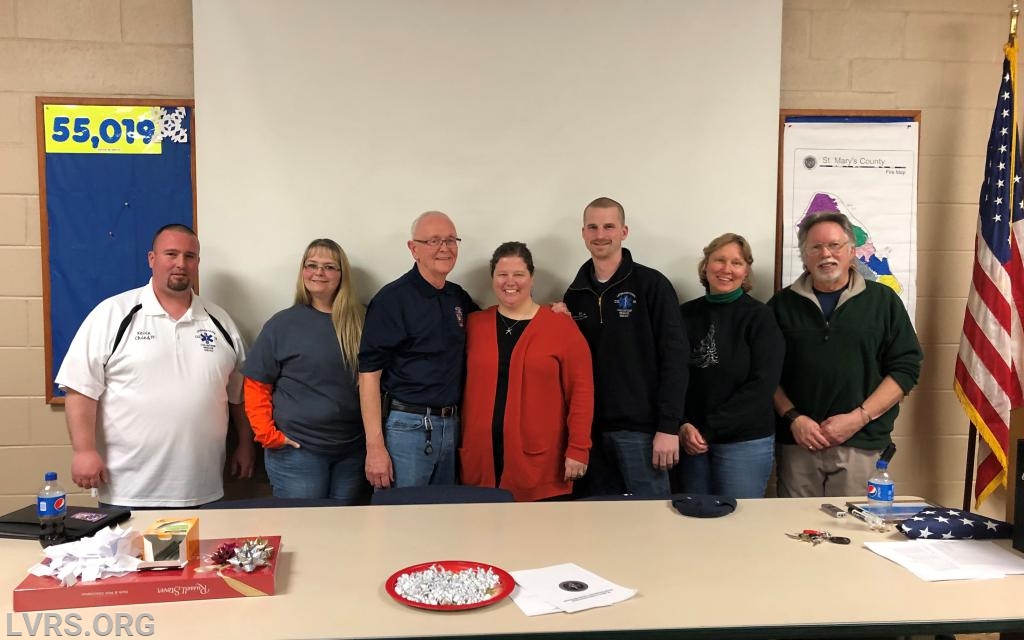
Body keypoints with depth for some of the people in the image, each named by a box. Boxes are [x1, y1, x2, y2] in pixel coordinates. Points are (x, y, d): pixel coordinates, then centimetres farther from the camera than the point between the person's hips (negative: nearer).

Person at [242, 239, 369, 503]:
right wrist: (267, 434, -9)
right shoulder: (283, 323, -3)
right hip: (297, 451, -2)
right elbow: (256, 385, -1)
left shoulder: (360, 322, 4)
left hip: (353, 450, 3)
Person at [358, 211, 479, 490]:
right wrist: (375, 447, -17)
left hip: (450, 426, 6)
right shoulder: (392, 299, -11)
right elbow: (369, 374, -13)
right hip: (406, 427, -6)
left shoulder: (458, 297, 9)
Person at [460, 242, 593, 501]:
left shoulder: (561, 326, -2)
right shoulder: (474, 324, 8)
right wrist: (461, 443, 9)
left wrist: (578, 448, -6)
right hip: (482, 457, 3)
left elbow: (581, 390, -3)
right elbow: (466, 387, 12)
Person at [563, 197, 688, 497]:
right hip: (591, 428, 5)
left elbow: (674, 357, -9)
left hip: (640, 428, -4)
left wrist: (669, 426, -14)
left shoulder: (652, 285, -5)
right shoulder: (575, 294, 9)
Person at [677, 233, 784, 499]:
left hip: (746, 442, -3)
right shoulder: (686, 314, 5)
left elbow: (762, 385, -10)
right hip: (692, 442, 3)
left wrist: (710, 429, -14)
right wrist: (682, 426, -10)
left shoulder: (759, 317, -3)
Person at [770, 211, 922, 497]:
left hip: (863, 445, -1)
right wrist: (793, 418, -8)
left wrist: (858, 417, -8)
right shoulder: (782, 304, 8)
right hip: (797, 443, 1)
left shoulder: (882, 300, 6)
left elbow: (906, 367, 1)